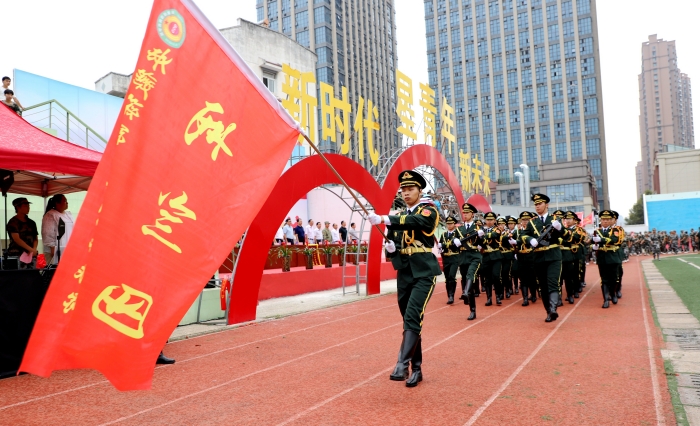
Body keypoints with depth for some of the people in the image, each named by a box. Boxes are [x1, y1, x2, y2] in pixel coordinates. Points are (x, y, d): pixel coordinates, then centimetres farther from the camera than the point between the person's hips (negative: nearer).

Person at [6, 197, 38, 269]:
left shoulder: (31, 223, 16)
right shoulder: (13, 222, 0)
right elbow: (17, 239, -10)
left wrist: (34, 249, -4)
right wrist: (31, 249, -15)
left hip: (31, 255, 5)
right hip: (16, 255, -5)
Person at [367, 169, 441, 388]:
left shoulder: (428, 210, -3)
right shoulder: (399, 217, 16)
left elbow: (415, 221, -26)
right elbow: (392, 244, 19)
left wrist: (384, 219, -37)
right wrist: (390, 247, -6)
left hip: (424, 273, -6)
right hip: (404, 275, 6)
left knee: (413, 317, -21)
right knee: (410, 321, 9)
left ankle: (402, 364, -25)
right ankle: (416, 369, 17)